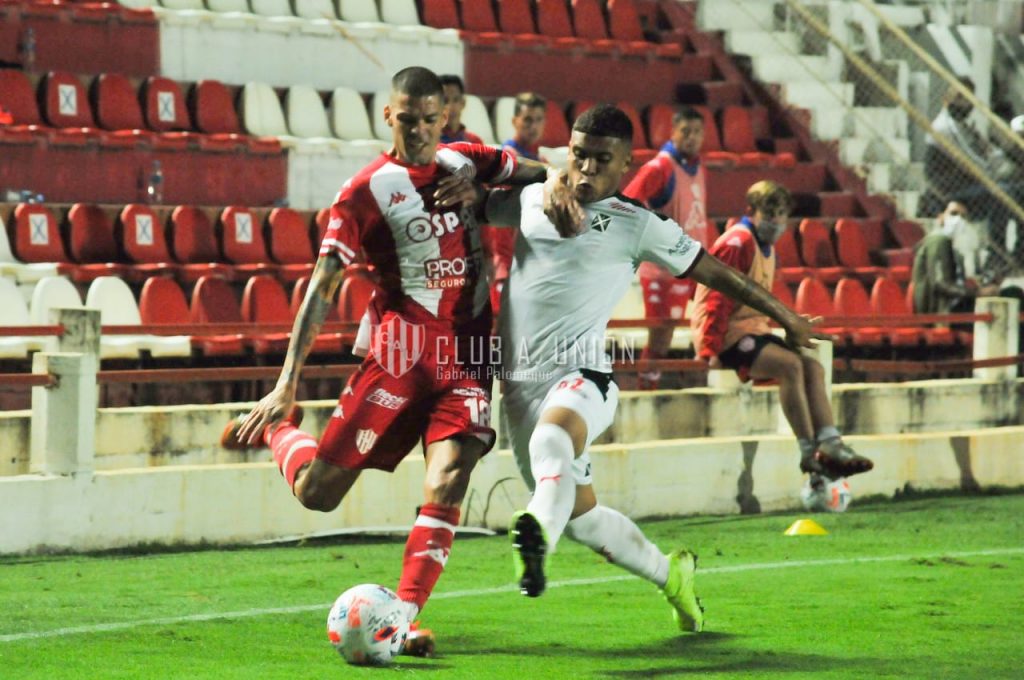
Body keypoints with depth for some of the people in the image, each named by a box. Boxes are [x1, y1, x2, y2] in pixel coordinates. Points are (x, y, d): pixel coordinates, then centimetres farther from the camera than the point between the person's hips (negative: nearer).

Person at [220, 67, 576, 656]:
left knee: (447, 483, -18)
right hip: (401, 354, -2)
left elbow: (542, 174, 21)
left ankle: (403, 619, -17)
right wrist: (288, 381, -16)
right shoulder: (367, 191, -5)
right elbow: (323, 285, -8)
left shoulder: (468, 162, 9)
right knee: (317, 492, -2)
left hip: (468, 359, 3)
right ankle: (276, 428, 30)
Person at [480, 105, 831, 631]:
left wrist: (785, 317, 12)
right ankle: (670, 574, 34)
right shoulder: (532, 200, 14)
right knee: (580, 514, 12)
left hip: (580, 375, -5)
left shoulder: (637, 226, 1)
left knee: (552, 440, -40)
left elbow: (713, 272, 8)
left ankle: (538, 533, -67)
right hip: (520, 380, 5)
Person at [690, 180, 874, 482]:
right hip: (728, 335, -10)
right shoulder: (738, 242, -13)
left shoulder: (766, 247, 18)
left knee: (812, 368, -1)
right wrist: (710, 351, -23)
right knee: (790, 365, -26)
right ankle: (809, 452, -26)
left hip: (753, 331, 10)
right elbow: (719, 299, -19)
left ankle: (830, 445, -12)